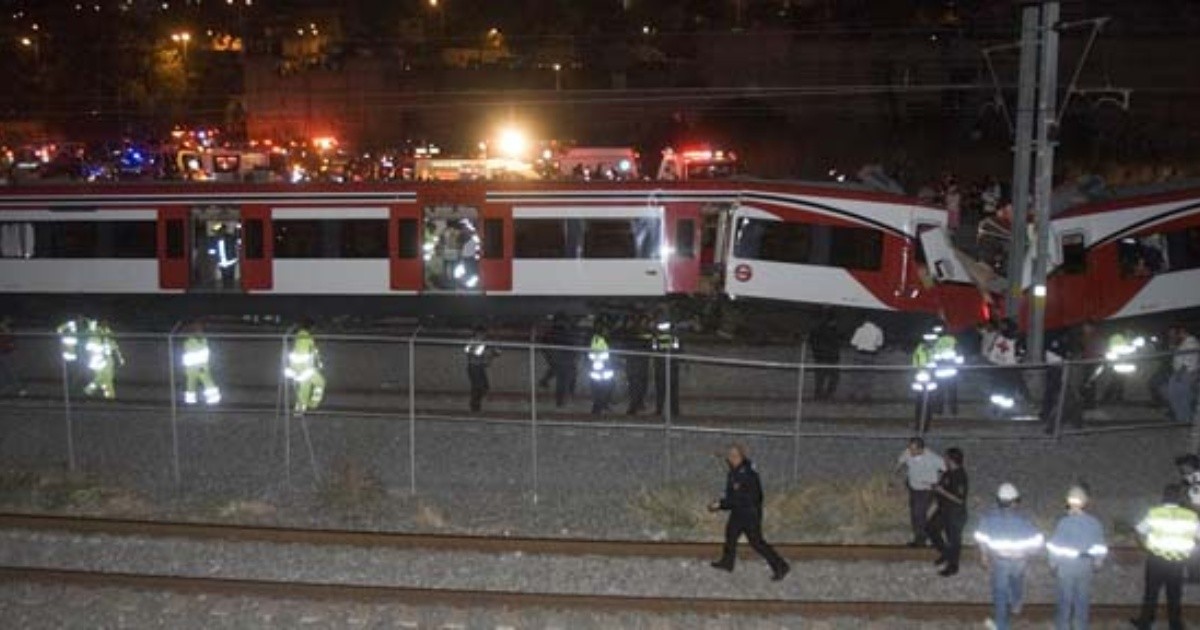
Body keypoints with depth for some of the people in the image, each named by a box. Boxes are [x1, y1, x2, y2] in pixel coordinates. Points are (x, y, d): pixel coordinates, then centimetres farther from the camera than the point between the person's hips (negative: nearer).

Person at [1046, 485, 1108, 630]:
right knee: (1082, 601, 17)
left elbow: (1055, 546, -14)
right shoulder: (1094, 523, -10)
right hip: (1085, 569, 3)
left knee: (1064, 601, 12)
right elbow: (1100, 547, -1)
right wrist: (1097, 562, 16)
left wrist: (1053, 563, 2)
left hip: (1065, 568, -3)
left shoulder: (1064, 522, -21)